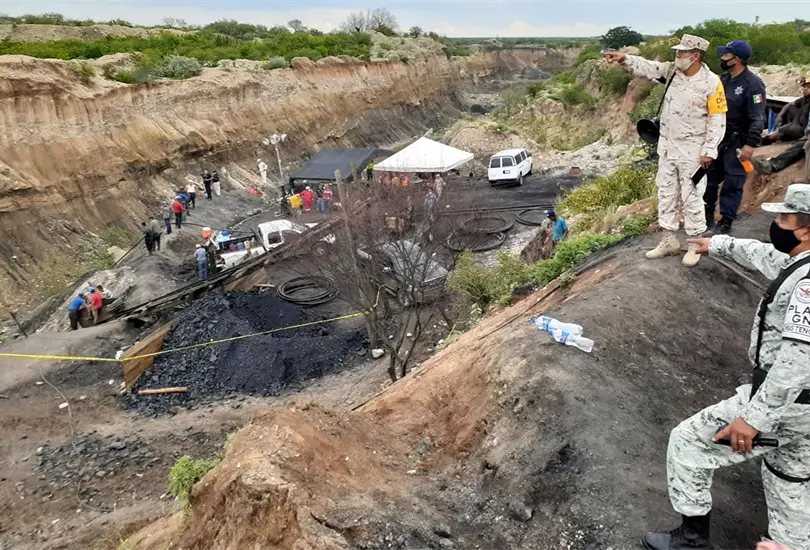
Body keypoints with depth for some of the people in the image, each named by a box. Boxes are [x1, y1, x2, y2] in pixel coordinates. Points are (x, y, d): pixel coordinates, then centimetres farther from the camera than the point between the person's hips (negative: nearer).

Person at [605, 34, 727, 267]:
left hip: (693, 151, -6)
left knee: (691, 198, 1)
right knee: (666, 194, 12)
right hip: (668, 147, 7)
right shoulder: (672, 71, 3)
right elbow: (648, 67, -3)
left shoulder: (711, 82, -14)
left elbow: (717, 120, -13)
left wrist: (709, 151, -16)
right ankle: (669, 241, 25)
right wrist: (625, 58, -20)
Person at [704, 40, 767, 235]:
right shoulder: (723, 78, 8)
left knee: (732, 183, 1)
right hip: (717, 138, 7)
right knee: (709, 178, 12)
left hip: (736, 142, -7)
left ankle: (726, 221, 9)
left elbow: (758, 119, -19)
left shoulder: (752, 84, -15)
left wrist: (750, 144, -24)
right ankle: (707, 215, 26)